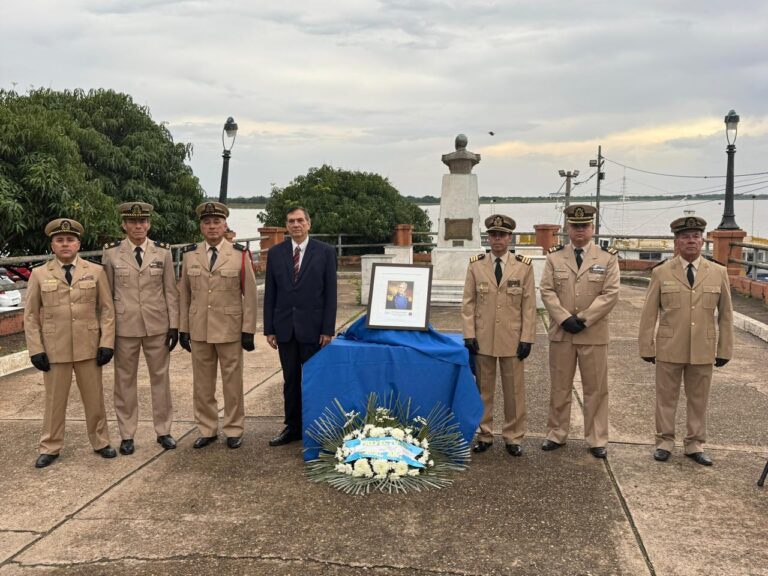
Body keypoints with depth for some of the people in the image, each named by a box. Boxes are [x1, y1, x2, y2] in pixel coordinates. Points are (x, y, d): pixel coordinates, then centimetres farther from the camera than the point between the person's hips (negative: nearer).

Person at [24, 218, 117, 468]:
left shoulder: (95, 271, 2)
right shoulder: (39, 274, 2)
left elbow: (107, 309, 1)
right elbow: (30, 315, 3)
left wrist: (107, 343, -6)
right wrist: (36, 350, -4)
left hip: (89, 347, 0)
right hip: (54, 349, 0)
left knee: (95, 398, 10)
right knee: (54, 400, 9)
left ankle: (100, 442, 25)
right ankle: (50, 448, 22)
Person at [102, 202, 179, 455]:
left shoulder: (163, 252, 1)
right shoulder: (111, 253, -1)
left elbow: (170, 291, 2)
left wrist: (174, 325, -2)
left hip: (158, 325, 1)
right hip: (124, 327, -1)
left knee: (160, 377, 9)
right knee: (125, 380, 7)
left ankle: (163, 431, 22)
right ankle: (127, 435, 20)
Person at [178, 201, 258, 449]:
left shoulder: (240, 254, -3)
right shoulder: (190, 255, 5)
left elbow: (250, 295, -3)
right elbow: (184, 294, 8)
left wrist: (248, 330, -6)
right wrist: (183, 329, 5)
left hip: (230, 330, -2)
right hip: (199, 330, 3)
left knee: (232, 382, 6)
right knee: (202, 383, 10)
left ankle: (234, 430, 19)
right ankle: (207, 429, 23)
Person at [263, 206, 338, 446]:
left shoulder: (325, 252, -2)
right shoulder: (275, 253, 5)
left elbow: (330, 293, -3)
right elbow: (270, 293, 6)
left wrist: (328, 329, -8)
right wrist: (269, 329, 3)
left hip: (313, 328, -2)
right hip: (285, 328, 3)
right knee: (290, 380, 10)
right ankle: (292, 427, 21)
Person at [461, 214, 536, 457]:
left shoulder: (524, 266, 0)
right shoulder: (475, 265, 2)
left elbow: (529, 306, -1)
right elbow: (468, 303, 2)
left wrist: (527, 338, -5)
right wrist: (469, 335, -4)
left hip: (512, 340, -1)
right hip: (482, 339, 1)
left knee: (514, 391, 7)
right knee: (483, 389, 9)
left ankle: (513, 437, 19)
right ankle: (484, 435, 21)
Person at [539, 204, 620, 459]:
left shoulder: (608, 258, 1)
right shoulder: (554, 257, 6)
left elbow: (610, 294, -6)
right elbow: (547, 291, -1)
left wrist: (583, 319, -13)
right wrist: (565, 318, -13)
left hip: (594, 334, -1)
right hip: (561, 333, 1)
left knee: (596, 389, 5)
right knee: (559, 388, 10)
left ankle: (597, 440, 16)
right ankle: (556, 434, 22)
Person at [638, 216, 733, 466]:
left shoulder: (718, 272, 2)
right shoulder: (661, 272, -2)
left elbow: (725, 314, 5)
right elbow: (649, 313, -1)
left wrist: (725, 349, 3)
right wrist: (647, 347, -2)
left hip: (703, 350, 1)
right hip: (669, 349, -1)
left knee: (698, 399, 11)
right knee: (666, 398, 9)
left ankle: (694, 445, 25)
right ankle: (665, 441, 22)